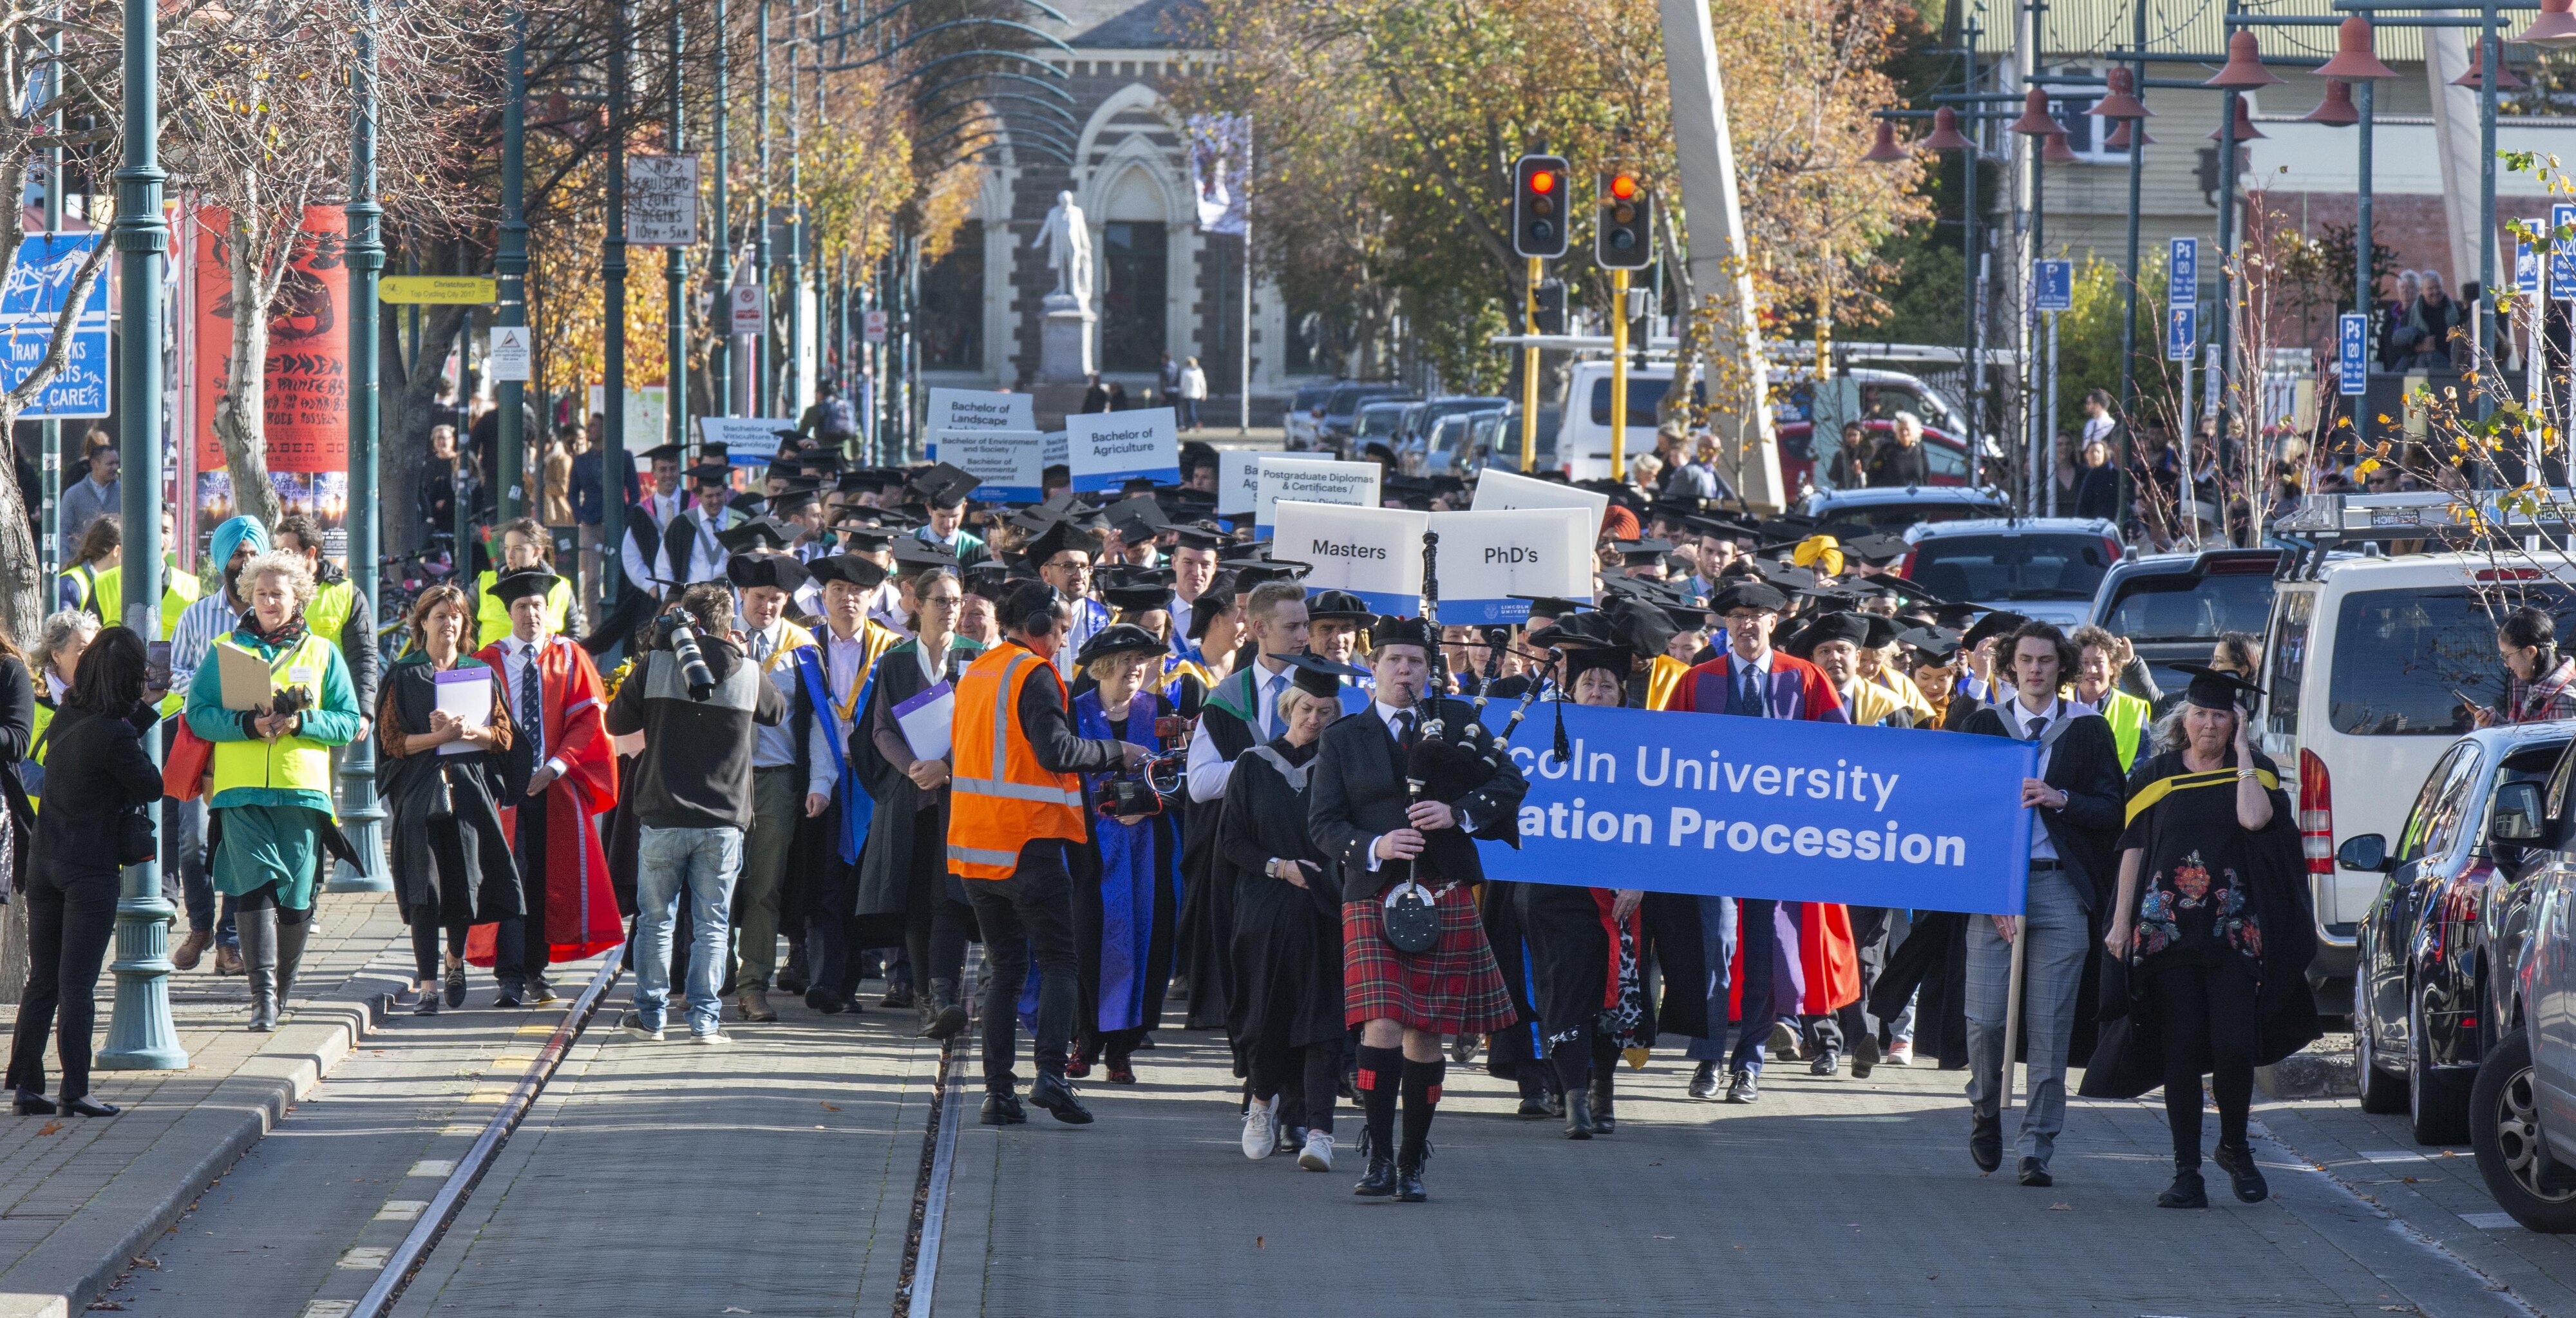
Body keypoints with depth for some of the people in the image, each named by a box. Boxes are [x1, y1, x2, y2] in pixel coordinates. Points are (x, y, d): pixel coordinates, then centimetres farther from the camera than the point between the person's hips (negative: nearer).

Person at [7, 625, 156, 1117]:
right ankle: (74, 1091, -3)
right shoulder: (113, 735, -19)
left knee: (41, 982, 12)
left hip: (45, 866, 7)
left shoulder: (66, 720, 3)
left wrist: (143, 708, 23)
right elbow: (152, 786, -8)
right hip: (92, 869, -7)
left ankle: (26, 1085, 12)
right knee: (77, 985, -4)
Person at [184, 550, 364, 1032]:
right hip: (240, 791, -1)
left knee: (295, 898, 3)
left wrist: (299, 722, -12)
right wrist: (248, 724, -16)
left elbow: (349, 722, 6)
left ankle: (282, 989, 17)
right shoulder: (226, 650, 10)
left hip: (302, 791, 1)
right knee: (256, 886, -14)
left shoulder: (322, 654, 11)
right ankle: (262, 993, -20)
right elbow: (198, 713, 1)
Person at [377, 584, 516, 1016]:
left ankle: (456, 959, 30)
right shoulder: (402, 675, 6)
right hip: (418, 792, -2)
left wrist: (466, 731, -13)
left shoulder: (480, 672, 12)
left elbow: (502, 734, 6)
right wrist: (437, 737, -15)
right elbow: (390, 738, -1)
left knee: (465, 887, 1)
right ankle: (428, 987, -9)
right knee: (424, 892, -9)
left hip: (468, 791, 2)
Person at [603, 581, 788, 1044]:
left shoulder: (657, 667, -6)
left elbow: (615, 722, 4)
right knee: (711, 924, 6)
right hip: (724, 819, 0)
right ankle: (705, 1019, 3)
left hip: (663, 817, 0)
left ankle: (650, 1015, 14)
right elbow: (778, 713, 19)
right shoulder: (747, 675, -2)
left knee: (655, 920, 11)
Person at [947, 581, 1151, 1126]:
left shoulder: (974, 674, 15)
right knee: (1059, 962, -1)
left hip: (974, 841, 7)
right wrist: (1117, 753, -9)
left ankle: (998, 1091, 3)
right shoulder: (1034, 674, -10)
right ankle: (1051, 1072, -18)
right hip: (1028, 841, -7)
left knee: (1006, 967, 12)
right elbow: (1056, 750, -21)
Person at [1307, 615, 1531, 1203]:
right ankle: (1379, 1159, -10)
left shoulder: (1457, 721, 11)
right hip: (1373, 901, -1)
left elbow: (1511, 784, 6)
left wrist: (1459, 813, -12)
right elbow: (1323, 824, 4)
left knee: (1427, 1035, 4)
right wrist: (1374, 846, -16)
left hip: (1447, 900, 2)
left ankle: (1412, 1164, 14)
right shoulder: (1342, 740, 8)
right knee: (1383, 1028, -15)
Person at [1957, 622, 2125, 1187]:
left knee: (2050, 1026, -4)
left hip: (2061, 886, 0)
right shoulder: (1984, 725, 10)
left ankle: (2037, 1150, 2)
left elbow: (2112, 813, 7)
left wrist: (2060, 800, -12)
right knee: (1985, 1018, -7)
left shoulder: (2087, 731, 8)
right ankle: (1985, 1110, 22)